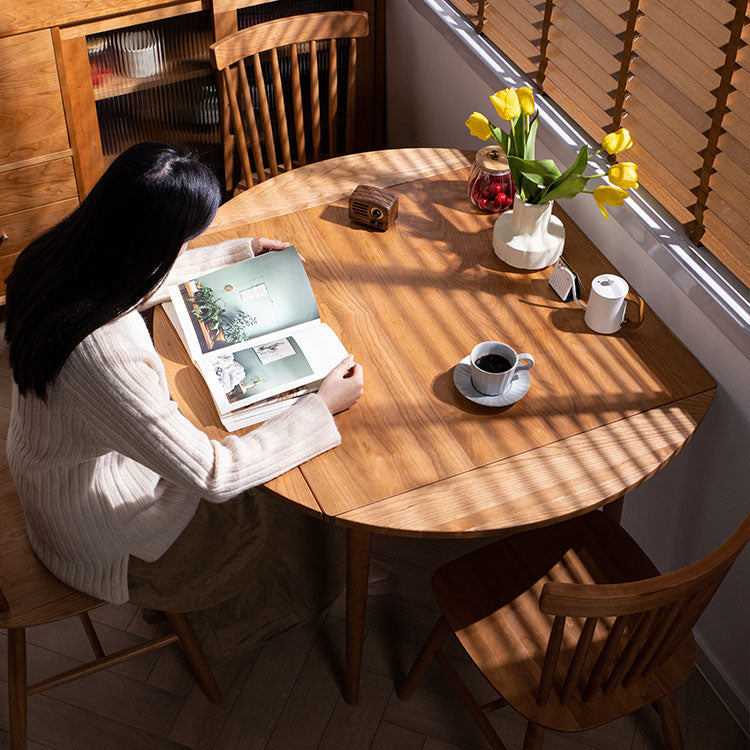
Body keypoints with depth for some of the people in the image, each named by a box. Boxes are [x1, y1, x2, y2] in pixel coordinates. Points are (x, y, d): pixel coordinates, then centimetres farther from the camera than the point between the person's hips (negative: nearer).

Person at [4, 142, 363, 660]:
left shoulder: (59, 259, -16)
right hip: (98, 536, -7)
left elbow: (145, 278, 9)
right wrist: (322, 407, -24)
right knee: (288, 510, 9)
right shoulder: (105, 354, -43)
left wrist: (240, 252, 16)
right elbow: (212, 476, -34)